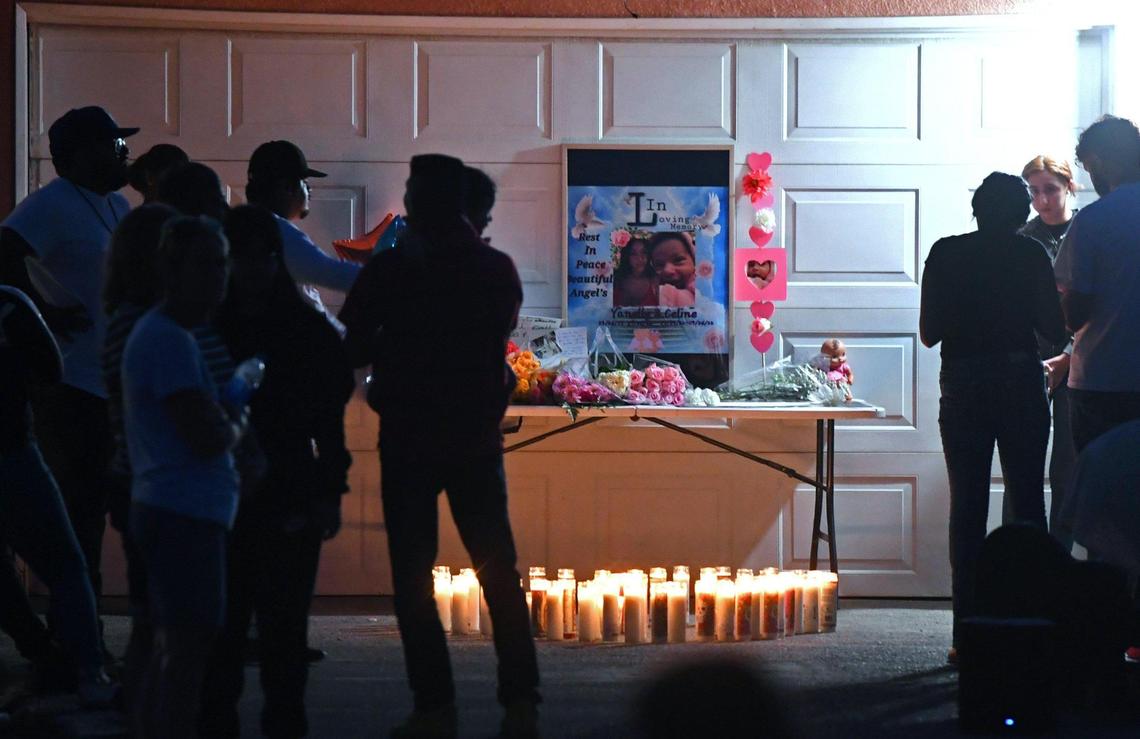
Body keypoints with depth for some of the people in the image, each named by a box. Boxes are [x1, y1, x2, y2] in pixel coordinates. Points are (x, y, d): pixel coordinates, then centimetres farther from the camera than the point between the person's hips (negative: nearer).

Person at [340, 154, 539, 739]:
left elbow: (353, 349, -4)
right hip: (476, 439, 3)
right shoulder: (496, 269, 0)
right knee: (499, 574, 9)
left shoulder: (389, 270, -8)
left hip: (409, 439, -3)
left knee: (413, 577, 3)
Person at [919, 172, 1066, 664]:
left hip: (962, 393, 1)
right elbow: (1055, 330, -3)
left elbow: (929, 333, 2)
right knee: (1027, 506, 6)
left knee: (967, 510, 4)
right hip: (1021, 387, -1)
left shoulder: (945, 254, 0)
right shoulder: (1030, 255, -3)